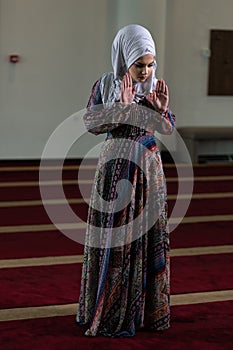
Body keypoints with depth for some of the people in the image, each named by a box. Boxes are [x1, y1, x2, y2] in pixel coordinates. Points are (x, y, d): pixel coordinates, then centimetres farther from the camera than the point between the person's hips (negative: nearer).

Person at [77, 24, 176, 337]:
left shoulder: (156, 84, 0)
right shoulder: (106, 84, -5)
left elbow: (168, 129, 2)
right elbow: (90, 123, -10)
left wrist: (162, 109, -18)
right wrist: (121, 106, -21)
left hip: (148, 166, 2)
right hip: (116, 167, -2)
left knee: (149, 236, 6)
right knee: (113, 239, 1)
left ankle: (148, 308, 17)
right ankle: (109, 310, 12)